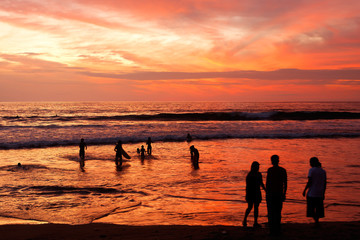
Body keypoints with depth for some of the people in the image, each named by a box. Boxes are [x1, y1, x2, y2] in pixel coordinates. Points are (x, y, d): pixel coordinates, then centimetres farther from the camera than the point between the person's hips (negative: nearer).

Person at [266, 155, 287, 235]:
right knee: (278, 212, 14)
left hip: (271, 193, -5)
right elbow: (285, 183, 7)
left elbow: (267, 183, -12)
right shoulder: (283, 170, 6)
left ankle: (273, 230, -3)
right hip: (279, 194, 5)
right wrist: (284, 194, 14)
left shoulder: (270, 170, -9)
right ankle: (278, 230, 16)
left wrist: (267, 193, -6)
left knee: (271, 213, 0)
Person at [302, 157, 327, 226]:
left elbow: (309, 182, -14)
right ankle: (317, 222, 14)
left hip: (311, 193, -5)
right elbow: (325, 184, 8)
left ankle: (316, 222, -12)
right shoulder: (323, 171, 7)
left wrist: (304, 190, -4)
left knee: (311, 209, 2)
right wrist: (323, 194, 16)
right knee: (318, 208, 13)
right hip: (320, 194, 5)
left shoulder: (311, 170, -10)